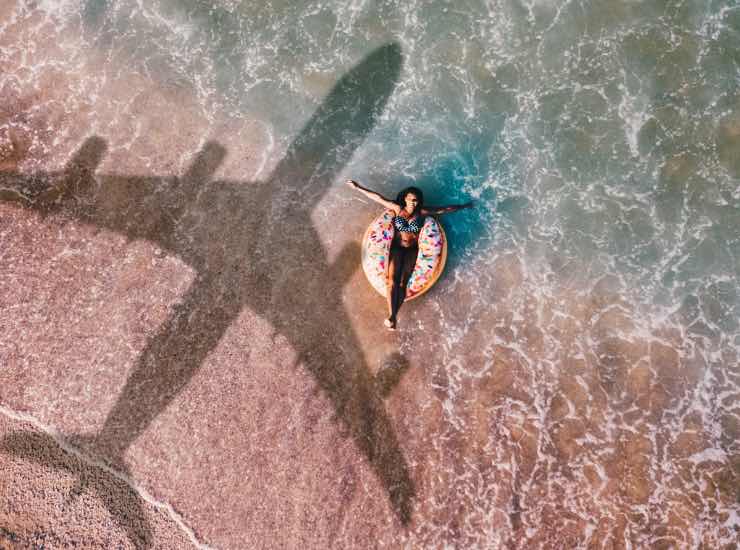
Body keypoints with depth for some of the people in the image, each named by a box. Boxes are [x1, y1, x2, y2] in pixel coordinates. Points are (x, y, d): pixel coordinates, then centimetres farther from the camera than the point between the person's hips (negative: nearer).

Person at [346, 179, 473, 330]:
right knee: (392, 280, -19)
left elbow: (444, 209, 9)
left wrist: (463, 206, 15)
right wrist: (358, 187, -2)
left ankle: (393, 316, -17)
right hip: (397, 248, 0)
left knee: (402, 283, -16)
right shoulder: (398, 209, 1)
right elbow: (378, 197, -2)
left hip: (412, 250, 0)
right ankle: (391, 315, -19)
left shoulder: (422, 212, 1)